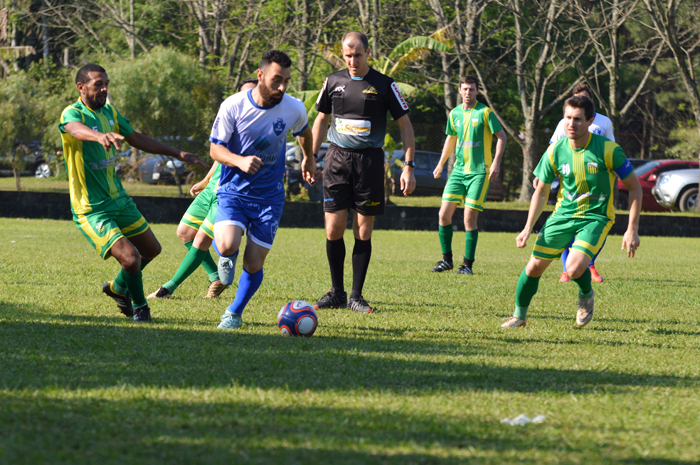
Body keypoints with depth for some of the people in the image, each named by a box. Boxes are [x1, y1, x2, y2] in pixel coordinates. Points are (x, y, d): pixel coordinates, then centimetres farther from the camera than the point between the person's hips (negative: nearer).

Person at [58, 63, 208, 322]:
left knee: (151, 249, 18)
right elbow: (77, 129, -44)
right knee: (130, 258, -18)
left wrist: (179, 154, 18)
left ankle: (118, 287, 43)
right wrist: (100, 136, -67)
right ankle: (139, 307, 10)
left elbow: (137, 139, 18)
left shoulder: (109, 112, 6)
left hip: (118, 199, 8)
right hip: (91, 210, -8)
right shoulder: (72, 114, -19)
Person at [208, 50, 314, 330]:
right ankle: (227, 257, 13)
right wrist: (240, 161, -26)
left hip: (269, 195, 2)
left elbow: (304, 132, 17)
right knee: (227, 246, -26)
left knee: (254, 263, -2)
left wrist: (308, 159, 34)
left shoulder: (294, 109, -8)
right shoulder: (233, 106, -14)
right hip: (233, 190, -2)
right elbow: (215, 149, -6)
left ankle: (235, 313, 25)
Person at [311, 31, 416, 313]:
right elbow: (321, 119, 20)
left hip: (370, 160, -2)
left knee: (363, 232, 0)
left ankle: (356, 296, 8)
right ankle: (336, 292, 11)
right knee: (333, 229, -3)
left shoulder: (384, 85, -1)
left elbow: (405, 125, 2)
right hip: (337, 158, 2)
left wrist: (408, 166, -5)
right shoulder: (333, 82, 7)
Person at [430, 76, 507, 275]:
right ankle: (447, 259, 12)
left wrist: (496, 162, -13)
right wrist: (441, 164, 29)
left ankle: (468, 264, -1)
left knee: (469, 219, -9)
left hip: (479, 172, -5)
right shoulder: (454, 114, 10)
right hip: (458, 170, 5)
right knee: (444, 214, -2)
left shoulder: (485, 112, -5)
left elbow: (501, 137, -3)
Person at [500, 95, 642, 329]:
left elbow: (635, 187, -8)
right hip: (563, 213, 4)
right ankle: (519, 315, 25)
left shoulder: (608, 150, -18)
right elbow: (541, 192, 8)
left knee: (575, 269, -25)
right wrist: (528, 229, 3)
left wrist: (632, 229, -13)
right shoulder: (555, 152, -7)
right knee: (534, 267, 0)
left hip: (596, 216, -4)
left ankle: (586, 295, 11)